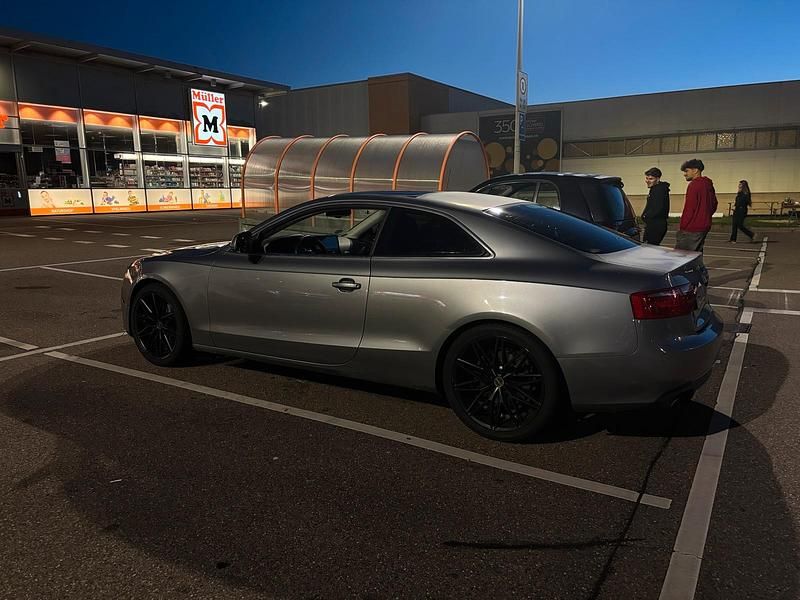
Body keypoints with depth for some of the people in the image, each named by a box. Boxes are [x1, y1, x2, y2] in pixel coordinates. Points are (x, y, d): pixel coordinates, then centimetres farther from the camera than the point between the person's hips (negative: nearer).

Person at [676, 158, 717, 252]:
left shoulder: (694, 185, -13)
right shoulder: (708, 185, 14)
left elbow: (689, 208, -16)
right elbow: (714, 206, 22)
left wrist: (681, 226, -11)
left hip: (691, 230, -10)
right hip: (704, 227, 10)